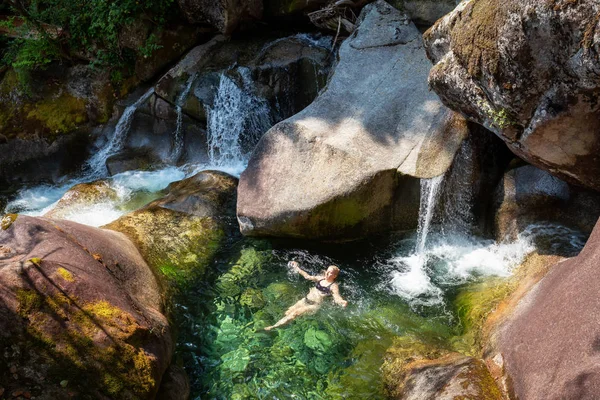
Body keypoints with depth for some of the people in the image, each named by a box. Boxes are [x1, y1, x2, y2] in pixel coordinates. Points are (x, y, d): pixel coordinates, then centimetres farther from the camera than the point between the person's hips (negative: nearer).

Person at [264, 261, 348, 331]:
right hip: (306, 300, 8)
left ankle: (273, 327, -18)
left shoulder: (333, 286, -12)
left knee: (294, 313, -20)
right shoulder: (321, 278, 9)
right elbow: (308, 276, 23)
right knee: (287, 312, -6)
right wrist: (297, 268, 27)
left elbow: (337, 297, -28)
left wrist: (342, 302, -52)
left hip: (315, 305, -8)